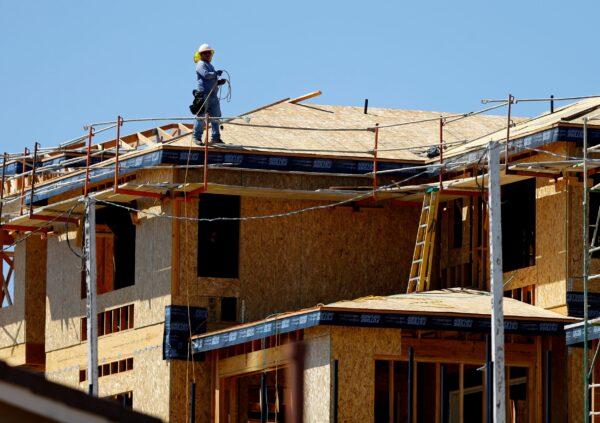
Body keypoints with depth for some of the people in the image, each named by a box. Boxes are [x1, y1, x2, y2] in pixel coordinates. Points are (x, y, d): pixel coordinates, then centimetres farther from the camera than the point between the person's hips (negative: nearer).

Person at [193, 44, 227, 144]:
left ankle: (215, 137, 10)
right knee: (201, 117, -6)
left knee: (216, 117, 5)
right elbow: (206, 75, -21)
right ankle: (197, 137, 0)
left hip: (213, 95, 9)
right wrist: (216, 73, -12)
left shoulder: (210, 66, 26)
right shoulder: (201, 65, -2)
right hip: (204, 94, -9)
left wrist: (220, 82, 12)